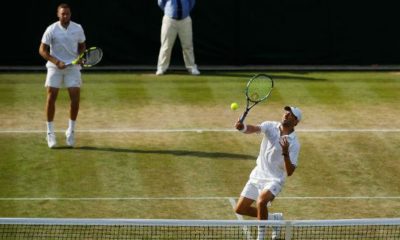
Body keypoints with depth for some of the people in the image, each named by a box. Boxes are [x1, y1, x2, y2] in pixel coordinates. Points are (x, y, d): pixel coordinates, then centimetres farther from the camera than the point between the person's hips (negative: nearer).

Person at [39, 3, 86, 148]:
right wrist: (56, 62, -16)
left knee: (75, 99, -7)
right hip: (55, 67, -1)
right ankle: (50, 133, 7)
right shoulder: (51, 30, -6)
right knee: (51, 98, -5)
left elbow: (82, 46, 15)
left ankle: (70, 131, 10)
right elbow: (42, 50, -5)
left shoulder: (78, 29, 1)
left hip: (73, 67, 2)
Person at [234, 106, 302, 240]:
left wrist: (285, 153, -35)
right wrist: (242, 127, -45)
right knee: (240, 209, 8)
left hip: (274, 180, -5)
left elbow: (289, 172, -20)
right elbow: (254, 129, -23)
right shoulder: (271, 126, -4)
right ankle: (273, 218, 30)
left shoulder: (294, 144, -15)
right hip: (257, 175, 5)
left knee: (261, 201, -34)